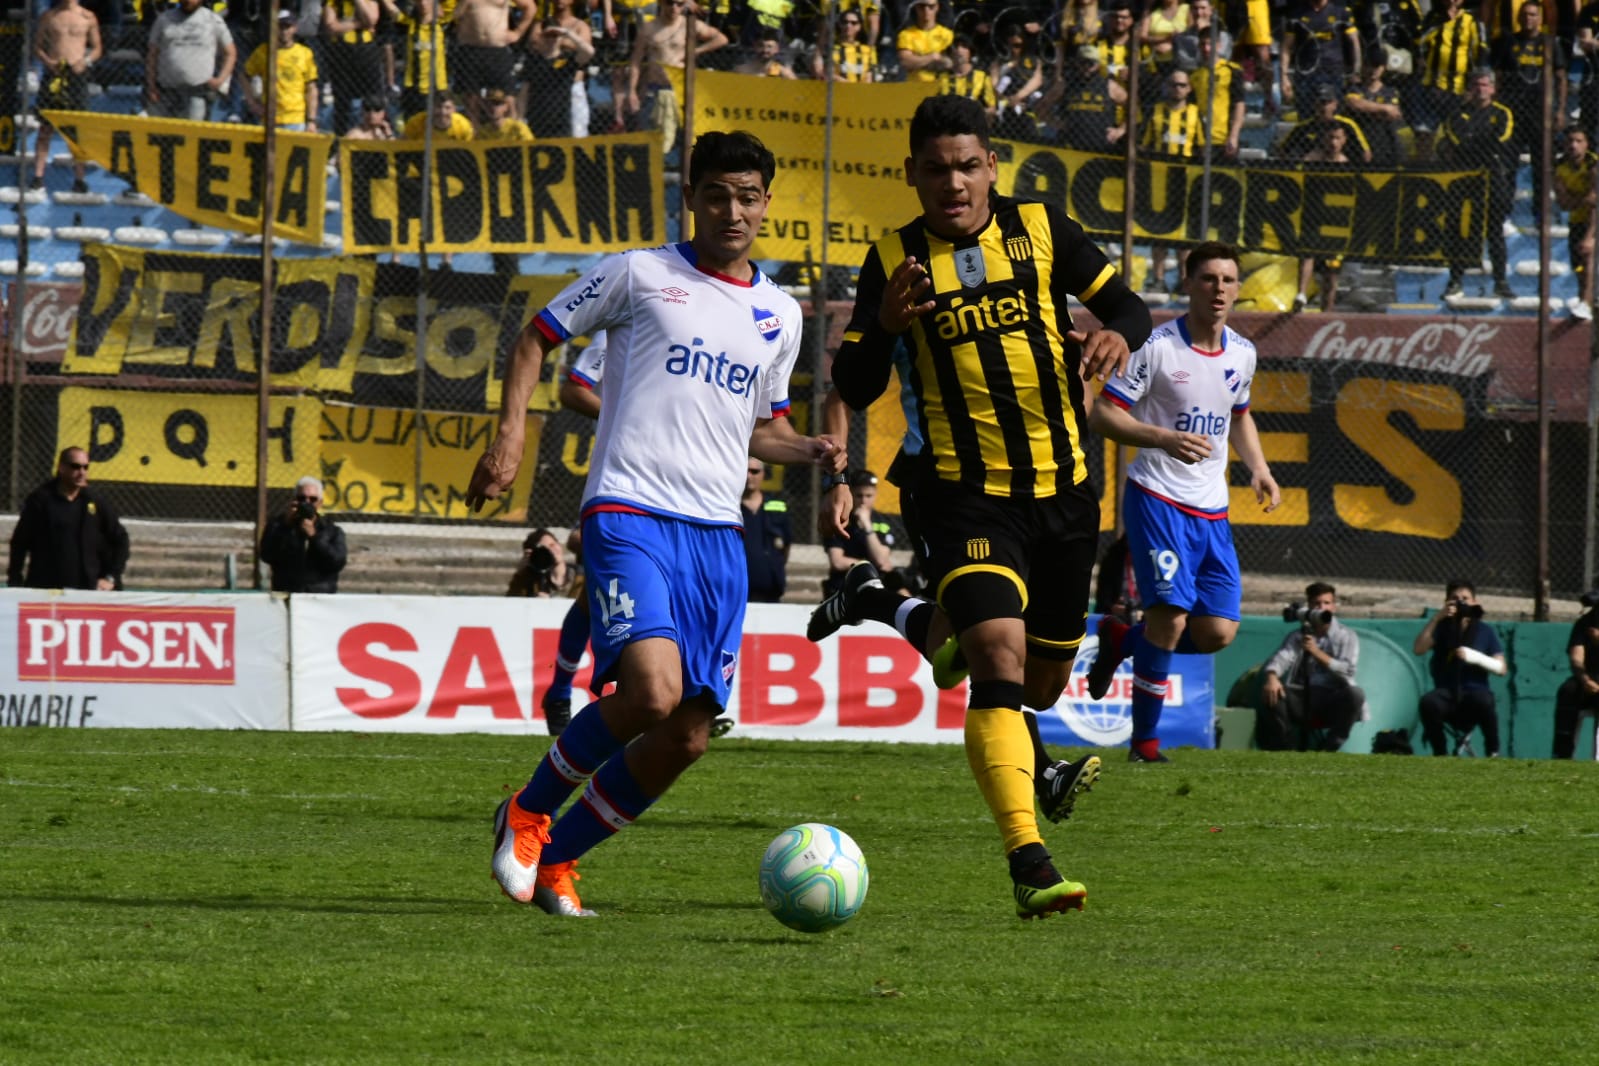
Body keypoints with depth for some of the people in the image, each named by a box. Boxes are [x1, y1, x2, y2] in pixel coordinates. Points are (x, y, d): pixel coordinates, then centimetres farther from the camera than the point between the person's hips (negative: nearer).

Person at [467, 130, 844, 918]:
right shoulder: (640, 277, 2)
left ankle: (555, 856, 19)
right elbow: (536, 336, 10)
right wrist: (511, 431, -5)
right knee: (651, 692, -25)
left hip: (717, 533, 6)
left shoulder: (779, 315, 17)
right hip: (629, 517, -6)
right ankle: (530, 812, 0)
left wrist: (810, 451, 8)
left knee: (687, 738, 0)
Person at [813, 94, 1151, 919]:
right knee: (1000, 659, -24)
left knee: (1043, 685, 17)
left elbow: (1125, 303, 6)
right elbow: (853, 388, -2)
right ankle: (1029, 864, -30)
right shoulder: (894, 260, -2)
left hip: (1062, 488, 4)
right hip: (965, 494, -4)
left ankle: (880, 607, 42)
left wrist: (1117, 332, -18)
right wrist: (886, 325, -22)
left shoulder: (1039, 229, 2)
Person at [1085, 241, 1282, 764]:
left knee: (1217, 632, -2)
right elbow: (1102, 414, -11)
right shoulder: (1156, 347, -10)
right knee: (1171, 615, -16)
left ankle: (1121, 641, 26)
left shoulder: (1242, 353, 8)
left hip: (1212, 510, 6)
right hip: (1156, 500, -6)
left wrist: (1259, 468, 9)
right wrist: (1164, 438, -25)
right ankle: (1144, 740, -1)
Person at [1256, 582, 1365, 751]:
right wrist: (1271, 676, -28)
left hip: (1332, 704, -1)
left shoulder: (1347, 636, 9)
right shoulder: (1297, 636, 14)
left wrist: (1317, 653, -15)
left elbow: (1347, 671, -6)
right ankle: (1282, 750, -12)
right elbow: (1282, 658, -5)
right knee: (1271, 694, -27)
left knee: (1354, 694, -33)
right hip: (1302, 702, 1)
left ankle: (1327, 749, -19)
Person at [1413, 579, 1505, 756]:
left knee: (1484, 701, -37)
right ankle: (1440, 753, -14)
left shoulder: (1485, 631, 8)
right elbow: (1418, 649, -7)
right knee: (1429, 702, -34)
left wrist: (1474, 657, -15)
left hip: (1475, 690, -1)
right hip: (1447, 694, 1)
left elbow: (1501, 668, 2)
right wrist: (1437, 618, -13)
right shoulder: (1441, 628, 10)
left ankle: (1493, 752, -13)